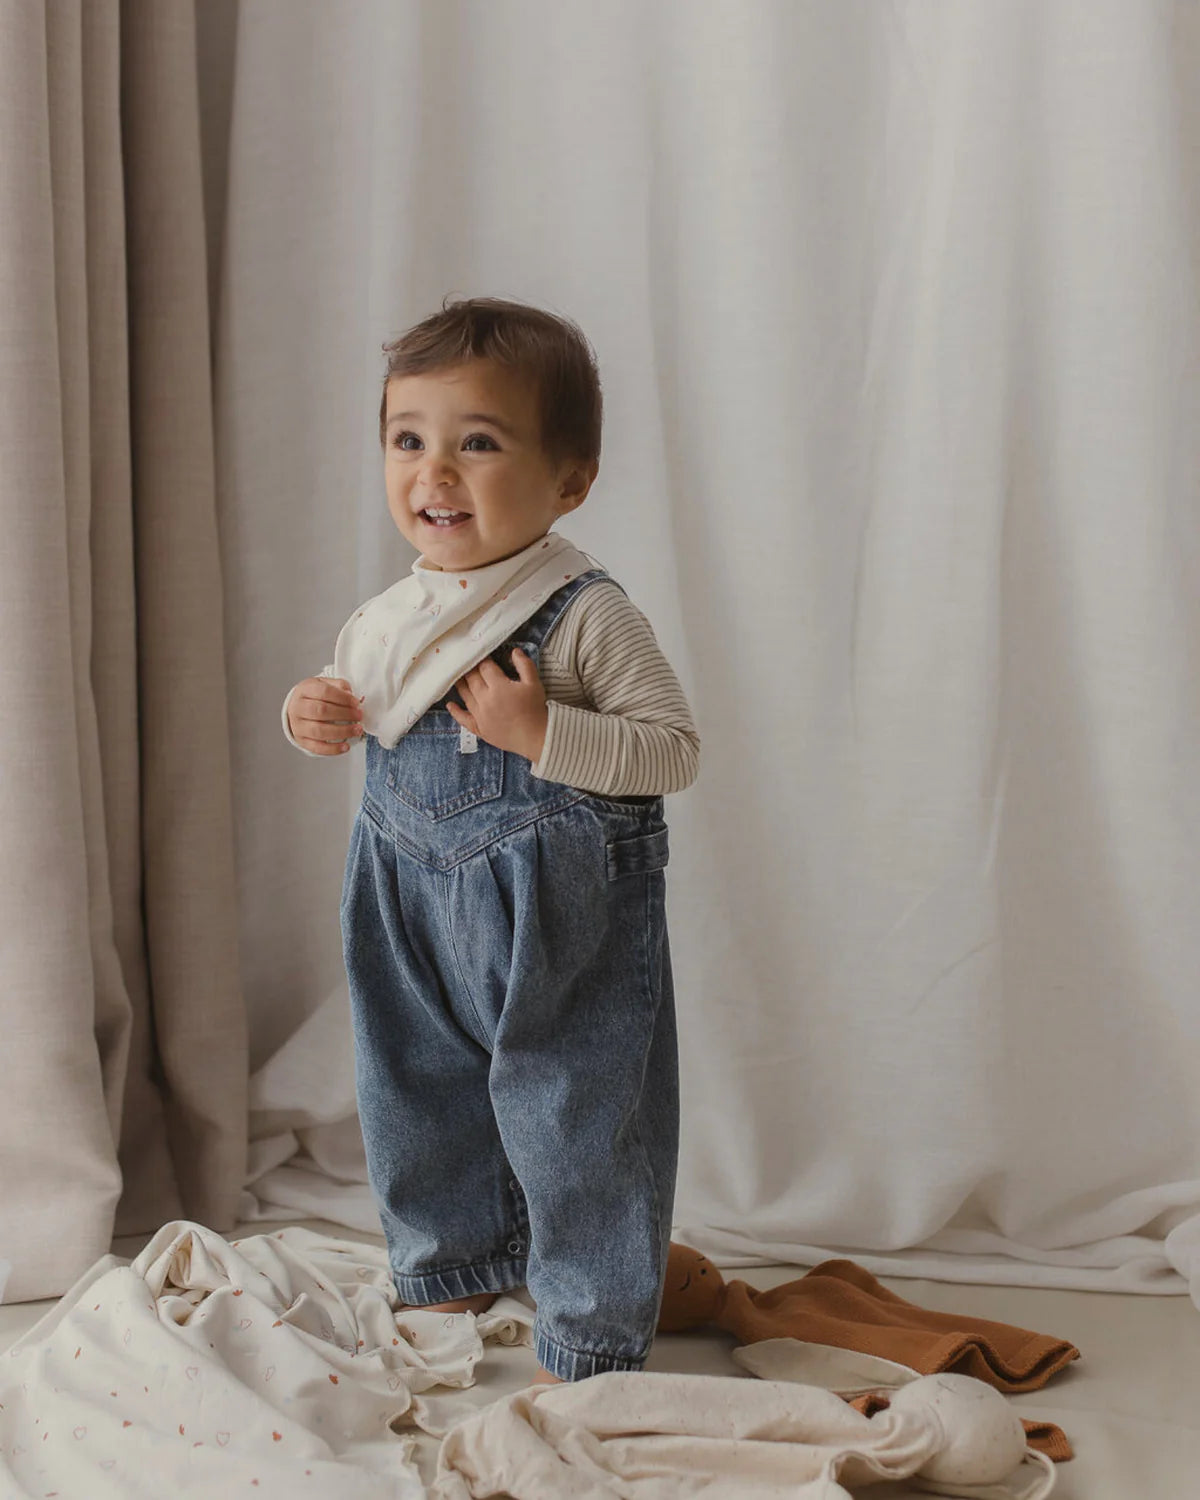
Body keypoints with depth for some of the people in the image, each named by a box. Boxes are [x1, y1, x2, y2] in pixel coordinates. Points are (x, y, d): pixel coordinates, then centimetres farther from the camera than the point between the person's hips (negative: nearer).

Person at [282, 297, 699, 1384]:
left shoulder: (586, 615, -17)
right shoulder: (387, 619, 2)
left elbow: (674, 750, -19)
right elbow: (350, 701, 18)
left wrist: (541, 731, -29)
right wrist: (315, 716, -5)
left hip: (561, 921, -6)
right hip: (415, 916, 7)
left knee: (572, 1123, 3)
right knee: (419, 1096, 20)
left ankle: (590, 1341, 21)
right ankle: (453, 1275, 44)